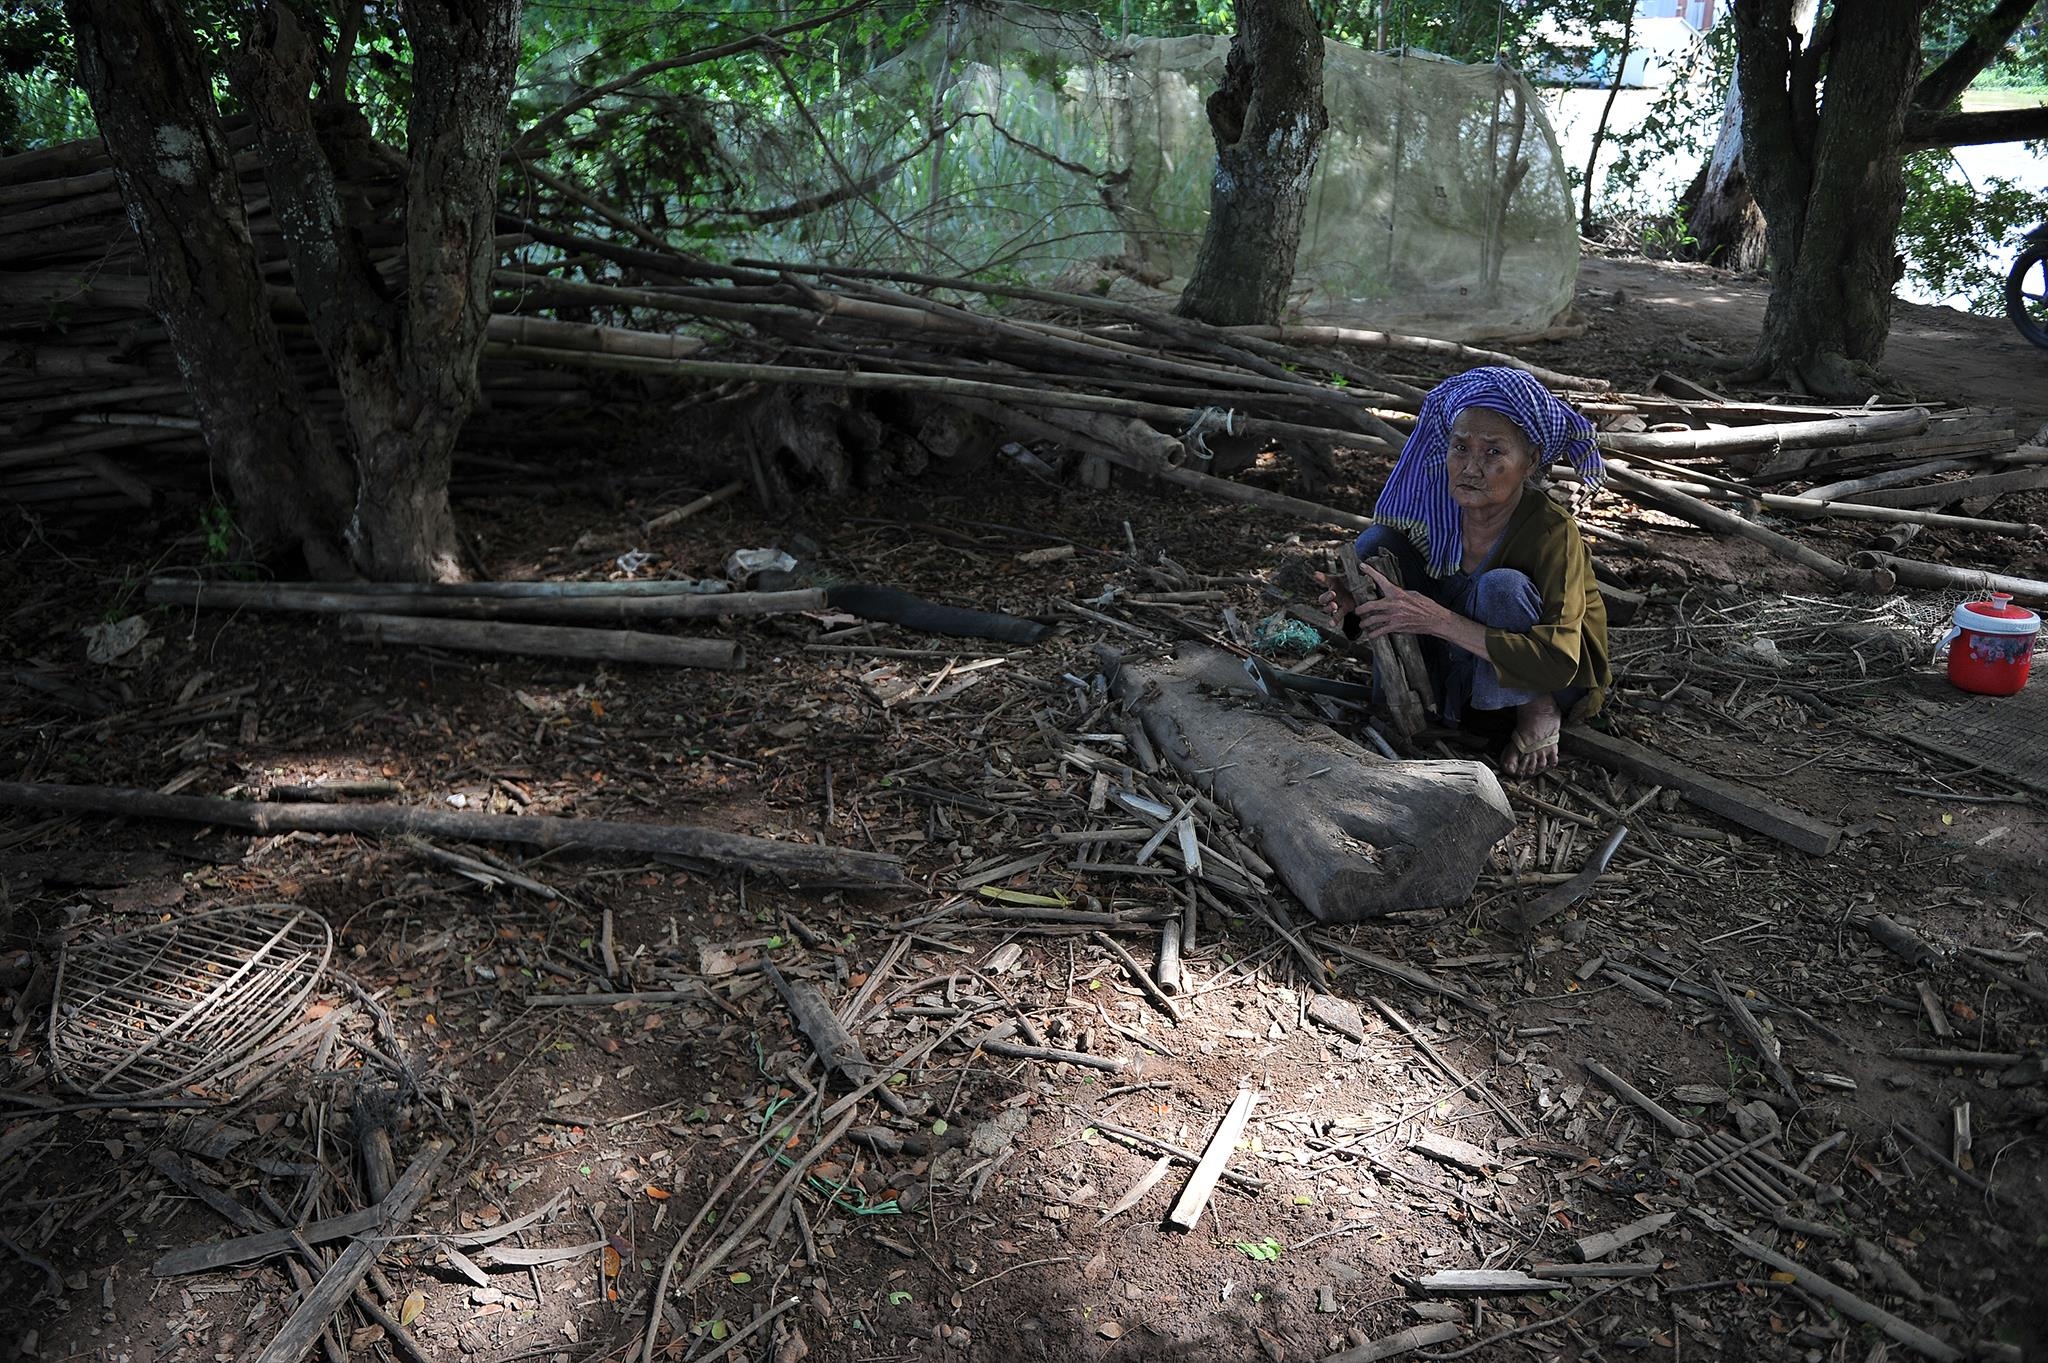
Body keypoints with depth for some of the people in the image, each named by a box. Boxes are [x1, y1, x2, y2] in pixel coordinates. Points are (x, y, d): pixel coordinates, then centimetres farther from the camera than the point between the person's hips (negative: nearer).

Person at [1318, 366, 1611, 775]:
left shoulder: (1552, 532, -28)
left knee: (1501, 587, -36)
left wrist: (1438, 620, -43)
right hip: (1467, 661, 5)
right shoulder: (1436, 509, -15)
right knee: (1376, 544, -14)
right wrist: (1353, 604, -27)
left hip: (1552, 681, -4)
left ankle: (1540, 709, -10)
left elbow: (1558, 661, -36)